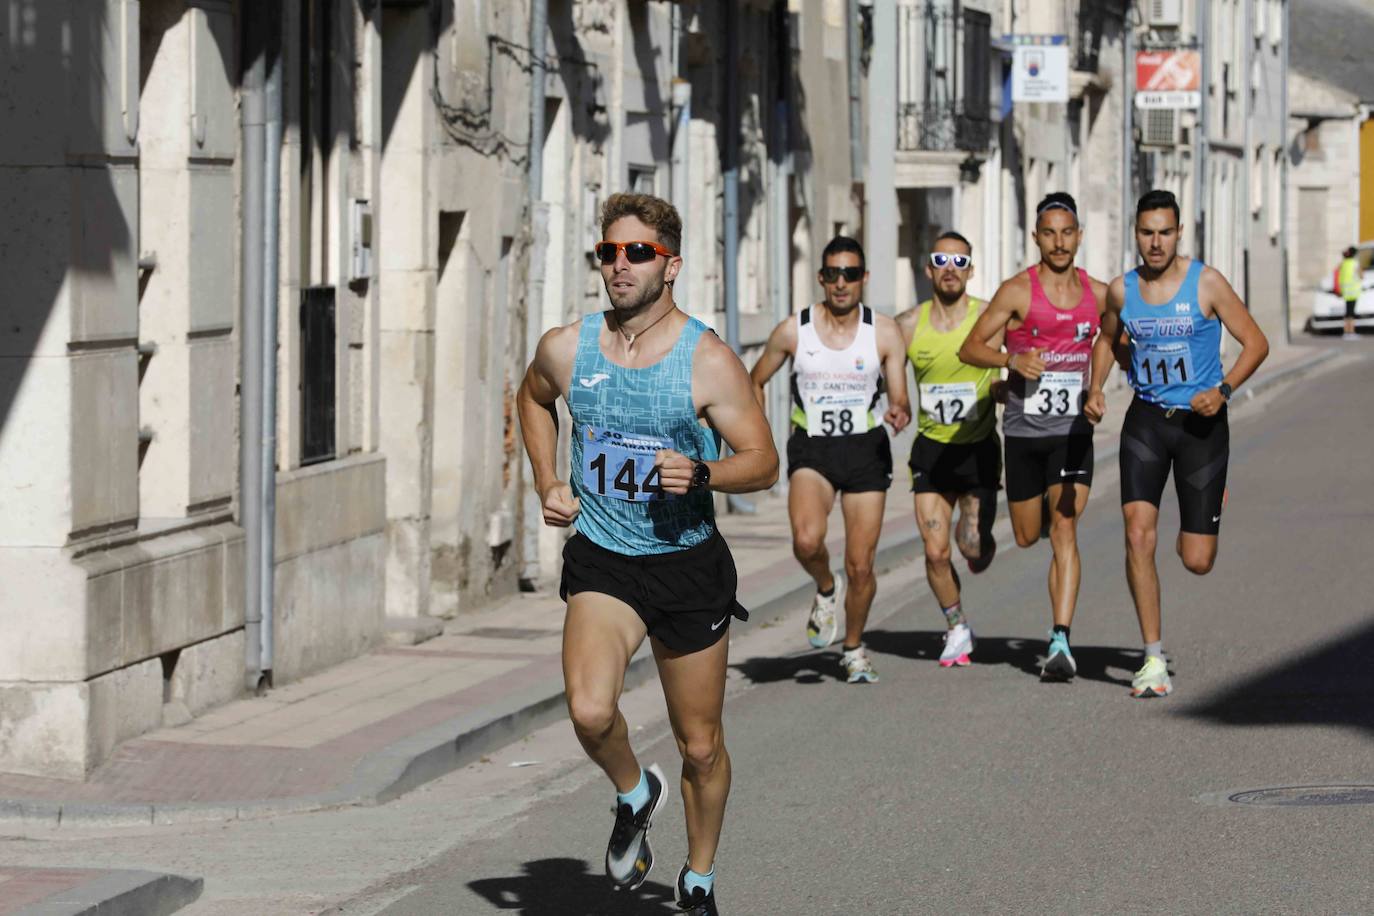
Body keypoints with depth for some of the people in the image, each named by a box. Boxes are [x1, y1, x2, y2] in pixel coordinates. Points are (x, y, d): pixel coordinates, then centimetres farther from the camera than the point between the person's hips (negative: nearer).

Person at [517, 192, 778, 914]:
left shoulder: (707, 360, -10)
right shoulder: (565, 349, -2)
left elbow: (763, 462, -7)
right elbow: (533, 398, 22)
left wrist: (701, 473, -27)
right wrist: (547, 483, 9)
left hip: (689, 563, -1)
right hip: (602, 562, 1)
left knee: (700, 746, 10)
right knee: (590, 712, -25)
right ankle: (633, 794, 8)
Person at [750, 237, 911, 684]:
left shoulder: (884, 332, -3)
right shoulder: (792, 331, -3)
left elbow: (900, 400, -1)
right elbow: (754, 381, 12)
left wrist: (900, 412, -26)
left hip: (866, 448, 1)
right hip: (811, 449, -1)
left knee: (861, 566, 1)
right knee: (807, 540, -28)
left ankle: (854, 648, 25)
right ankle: (826, 589, 6)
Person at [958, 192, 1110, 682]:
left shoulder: (1098, 293, 4)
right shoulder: (1018, 291, -7)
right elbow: (969, 348, -7)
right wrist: (1012, 359, -24)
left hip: (1073, 431, 1)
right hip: (1024, 430, -1)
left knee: (1064, 531, -13)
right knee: (1027, 536, 9)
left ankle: (1060, 641, -19)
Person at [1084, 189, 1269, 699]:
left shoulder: (1206, 284, -9)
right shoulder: (1122, 291, 1)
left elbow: (1255, 342, -5)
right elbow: (1106, 338, 22)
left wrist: (1223, 391, -19)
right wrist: (1095, 389, 5)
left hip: (1200, 422, -2)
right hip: (1146, 420, 2)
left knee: (1197, 562, 1)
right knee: (1138, 533, -17)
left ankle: (1205, 511, 42)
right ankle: (1154, 660, -9)